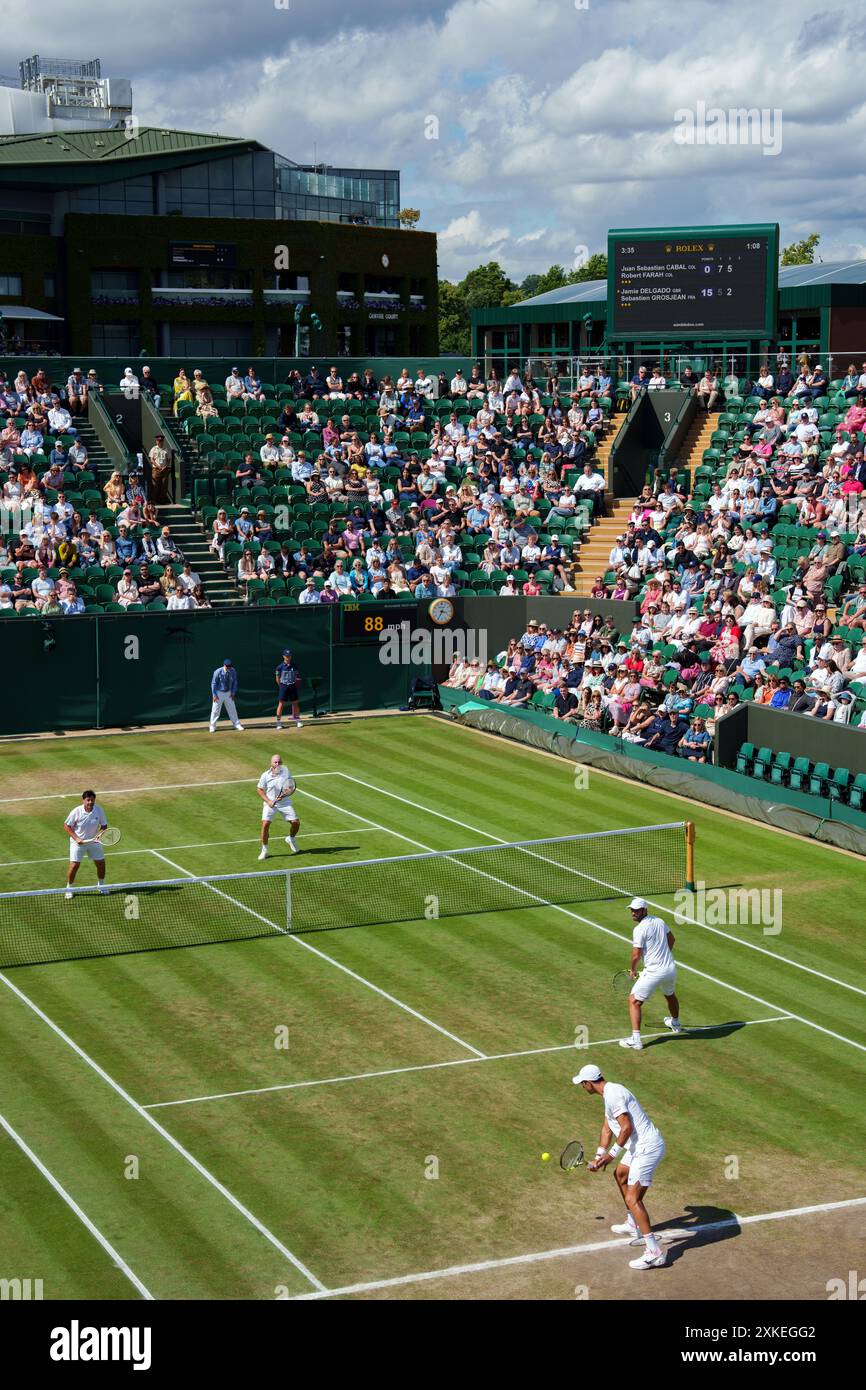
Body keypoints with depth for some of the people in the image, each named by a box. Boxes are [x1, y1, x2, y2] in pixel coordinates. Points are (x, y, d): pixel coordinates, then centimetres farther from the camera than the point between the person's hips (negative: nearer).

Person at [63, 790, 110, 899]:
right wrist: (76, 838, -21)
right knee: (74, 865, -8)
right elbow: (66, 826, -11)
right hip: (78, 841, -3)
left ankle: (101, 884, 33)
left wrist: (100, 834, -23)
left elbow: (104, 825, -3)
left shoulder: (99, 810, -13)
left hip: (94, 841, 3)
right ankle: (69, 888, 12)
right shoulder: (76, 811, -20)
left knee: (101, 863, 7)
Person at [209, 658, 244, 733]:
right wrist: (214, 695, -15)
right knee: (215, 709, 1)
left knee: (232, 709, 8)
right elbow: (213, 683, -12)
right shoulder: (218, 672, -19)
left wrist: (233, 693, -1)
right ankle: (212, 727, 11)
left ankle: (237, 725, 16)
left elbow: (235, 682, 5)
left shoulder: (233, 671, -8)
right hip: (219, 693, -3)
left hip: (228, 693, 3)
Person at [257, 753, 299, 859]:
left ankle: (290, 839, 29)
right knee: (265, 824, -17)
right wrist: (268, 801, -10)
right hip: (270, 804, -2)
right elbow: (260, 790, 3)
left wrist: (286, 794, -20)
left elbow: (291, 787, 1)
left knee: (296, 822, -5)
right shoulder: (265, 776, -8)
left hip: (285, 803, 2)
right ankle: (264, 850, -1)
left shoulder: (286, 771, -4)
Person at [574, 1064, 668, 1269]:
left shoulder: (613, 1095, -20)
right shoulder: (610, 1092, 14)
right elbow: (607, 1128, 19)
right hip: (639, 1145, 11)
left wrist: (612, 1154, -15)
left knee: (633, 1199, -13)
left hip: (647, 1148, -11)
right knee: (620, 1174, 33)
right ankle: (633, 1225, 48)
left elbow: (627, 1128, -25)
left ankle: (654, 1253, -14)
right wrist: (599, 1156, 12)